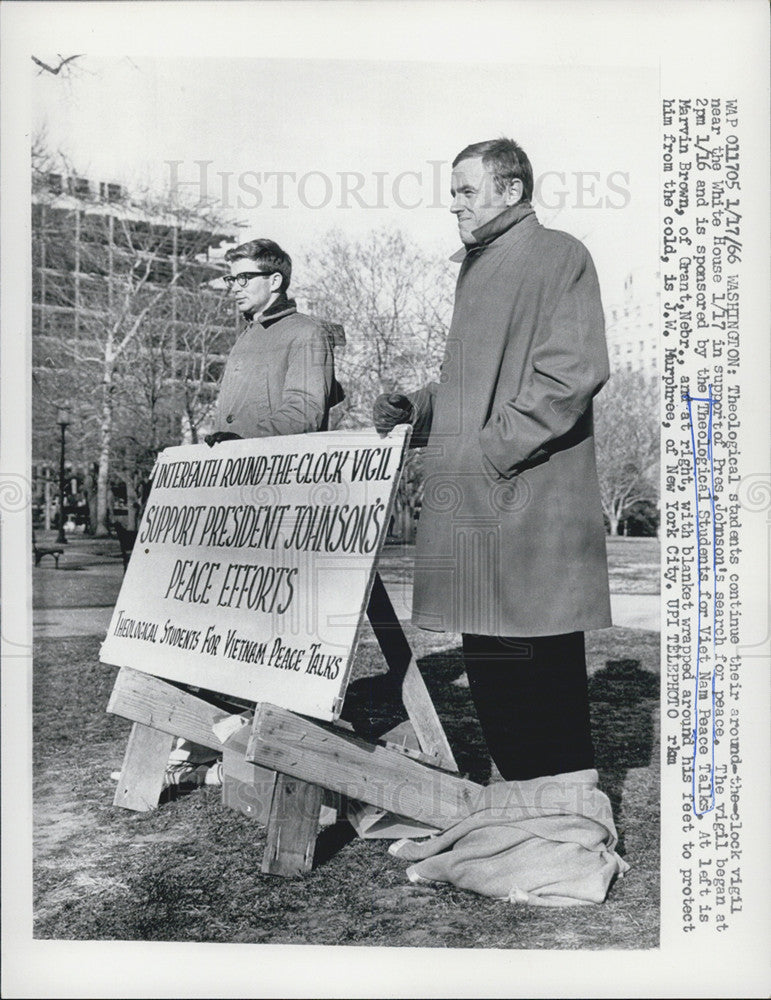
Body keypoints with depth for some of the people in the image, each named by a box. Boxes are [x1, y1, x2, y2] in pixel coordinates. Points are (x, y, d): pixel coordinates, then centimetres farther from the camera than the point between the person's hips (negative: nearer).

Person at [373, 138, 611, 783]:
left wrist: (495, 449, -18)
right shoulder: (478, 269, 23)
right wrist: (418, 409, 9)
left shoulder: (558, 256, -4)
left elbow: (574, 370, -16)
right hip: (472, 510, 9)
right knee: (488, 665, 13)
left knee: (543, 670, -2)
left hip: (531, 508, -9)